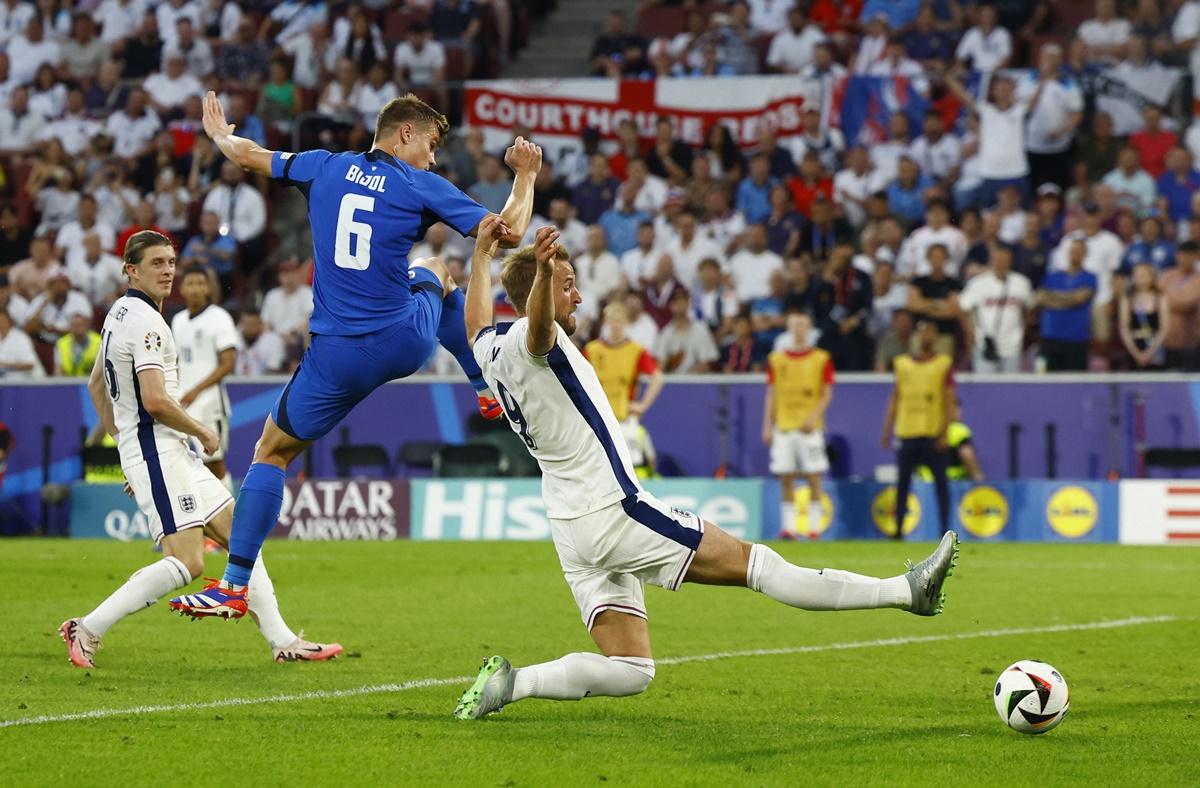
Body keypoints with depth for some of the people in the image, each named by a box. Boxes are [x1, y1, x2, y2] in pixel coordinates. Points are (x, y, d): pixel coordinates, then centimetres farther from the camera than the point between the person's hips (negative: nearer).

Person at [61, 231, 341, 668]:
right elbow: (155, 401, -24)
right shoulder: (145, 321, -15)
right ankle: (88, 629, -14)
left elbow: (96, 384, 28)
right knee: (187, 562, -17)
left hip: (172, 452, 11)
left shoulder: (121, 314, 17)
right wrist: (203, 432, -8)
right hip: (156, 449, -11)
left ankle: (282, 641, 10)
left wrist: (123, 440, 27)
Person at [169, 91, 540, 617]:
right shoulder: (422, 188, -3)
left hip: (338, 357, 0)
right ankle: (489, 390, 46)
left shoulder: (327, 168, 4)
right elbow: (508, 232, -3)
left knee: (272, 451, 10)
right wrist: (525, 175, 14)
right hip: (407, 340, 0)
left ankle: (234, 584, 1)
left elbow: (248, 156, 18)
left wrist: (220, 135, 41)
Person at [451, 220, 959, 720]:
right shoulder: (527, 340, -14)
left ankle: (510, 682, -5)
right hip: (612, 512, -9)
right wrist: (542, 273, -58)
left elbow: (477, 323, 36)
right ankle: (904, 591, -7)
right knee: (755, 564, -8)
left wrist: (481, 256, 48)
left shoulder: (491, 350, 12)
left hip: (572, 531, 9)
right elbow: (537, 325, -39)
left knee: (628, 671, 8)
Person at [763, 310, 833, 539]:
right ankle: (789, 526, 3)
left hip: (810, 426, -2)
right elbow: (771, 395, 12)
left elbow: (827, 394, 2)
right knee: (785, 477, 0)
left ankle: (814, 525, 0)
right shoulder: (776, 360, 11)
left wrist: (814, 416, -13)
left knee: (813, 476, -5)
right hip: (783, 425, 2)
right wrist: (767, 426, 6)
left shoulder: (822, 359, 4)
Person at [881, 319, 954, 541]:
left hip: (933, 434, -3)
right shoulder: (902, 363, 11)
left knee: (940, 482, -1)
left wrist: (944, 432, -10)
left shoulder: (944, 363, 4)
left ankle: (945, 529, 1)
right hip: (907, 431, 3)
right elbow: (895, 398, 13)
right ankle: (898, 529, 6)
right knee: (902, 481, 3)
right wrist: (887, 430, 7)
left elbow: (949, 400, -1)